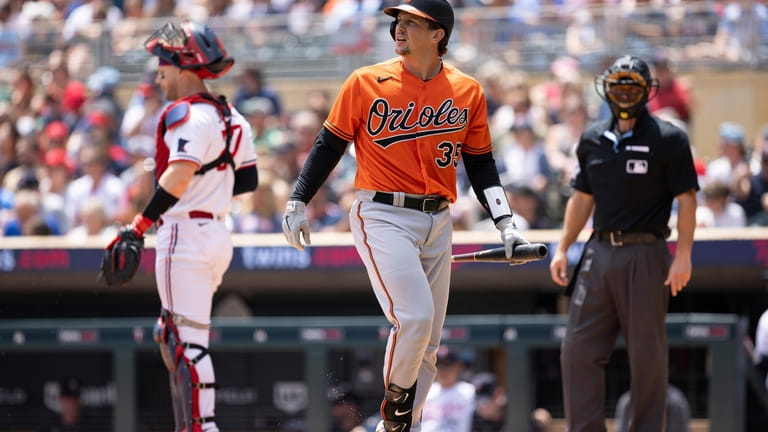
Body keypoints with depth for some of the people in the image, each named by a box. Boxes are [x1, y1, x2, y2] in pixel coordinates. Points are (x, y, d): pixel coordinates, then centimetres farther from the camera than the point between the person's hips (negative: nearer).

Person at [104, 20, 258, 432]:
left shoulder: (186, 114, -13)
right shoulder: (230, 117, 15)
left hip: (186, 235, -10)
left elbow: (179, 174, -27)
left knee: (188, 340, -10)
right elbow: (249, 180, 17)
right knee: (169, 334, 20)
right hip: (218, 235, 10)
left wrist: (140, 226, -27)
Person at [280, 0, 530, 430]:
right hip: (382, 217, -4)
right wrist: (298, 202, 2)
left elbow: (481, 164, 11)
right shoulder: (366, 83, -2)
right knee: (414, 317, -20)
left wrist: (506, 223, 3)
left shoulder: (468, 92, 6)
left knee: (427, 343, 6)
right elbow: (330, 144, 6)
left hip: (437, 223, 4)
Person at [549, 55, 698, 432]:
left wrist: (683, 256, -13)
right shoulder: (593, 138, 12)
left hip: (645, 255, -5)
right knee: (578, 347, 0)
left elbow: (686, 199, -5)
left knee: (647, 352, -1)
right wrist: (563, 249, 12)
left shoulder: (668, 139, -3)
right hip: (600, 252, 5)